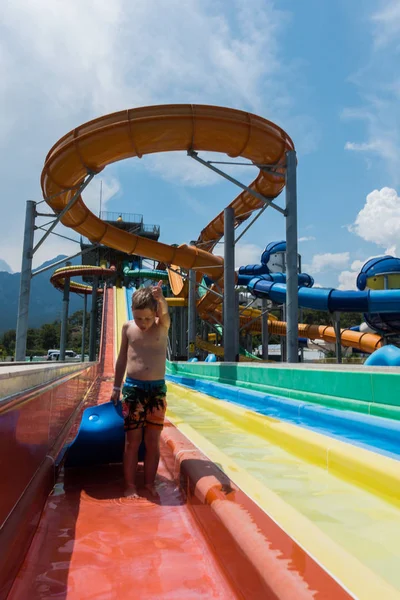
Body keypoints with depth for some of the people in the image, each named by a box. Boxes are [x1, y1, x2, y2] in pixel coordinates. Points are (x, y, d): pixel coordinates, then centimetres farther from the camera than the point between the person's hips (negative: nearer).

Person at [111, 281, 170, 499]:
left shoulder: (163, 326, -4)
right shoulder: (128, 328, 1)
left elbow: (164, 312, -28)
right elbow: (122, 358, 10)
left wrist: (160, 299, -51)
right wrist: (116, 387, 13)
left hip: (157, 389, 0)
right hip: (133, 387, 0)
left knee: (152, 441, 6)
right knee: (132, 441, 5)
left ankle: (150, 483, 20)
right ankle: (130, 485, 16)